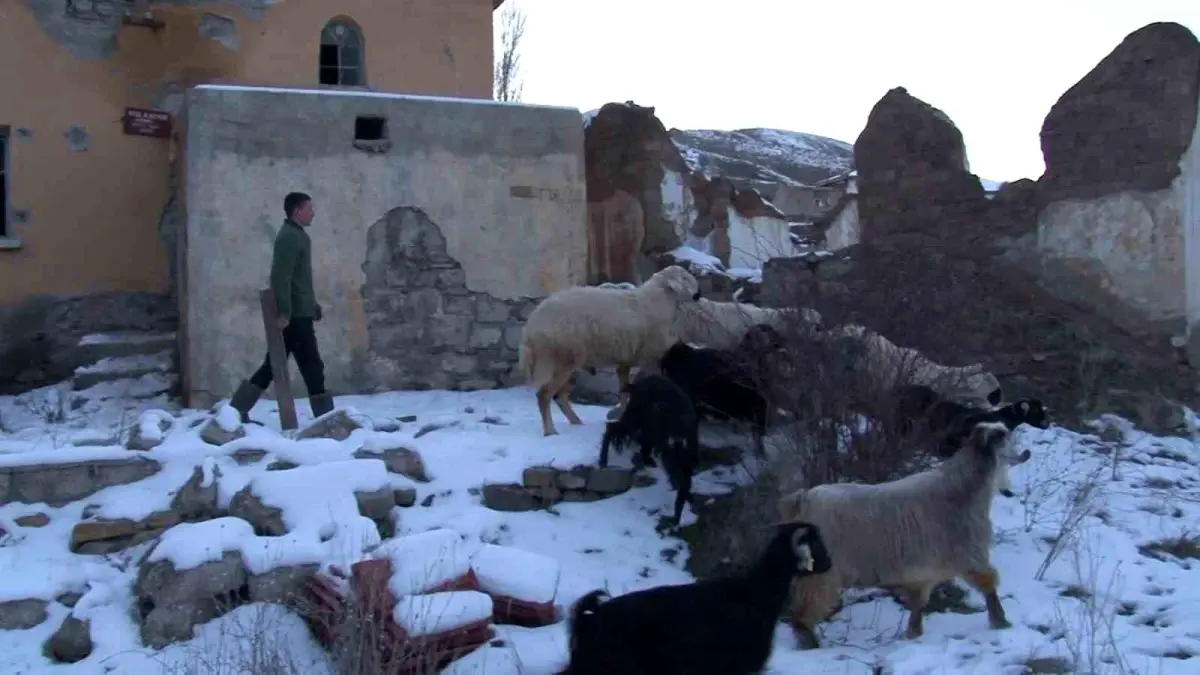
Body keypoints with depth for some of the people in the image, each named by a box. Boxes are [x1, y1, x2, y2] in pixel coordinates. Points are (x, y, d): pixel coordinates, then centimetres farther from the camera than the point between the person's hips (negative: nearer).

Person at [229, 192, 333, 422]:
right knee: (312, 367, -4)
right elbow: (280, 278, -22)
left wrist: (312, 304, 25)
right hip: (295, 315, -10)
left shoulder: (297, 236, 19)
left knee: (274, 364, 12)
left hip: (297, 313, 10)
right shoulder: (289, 237, -13)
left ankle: (237, 409, 14)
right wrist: (284, 312, -26)